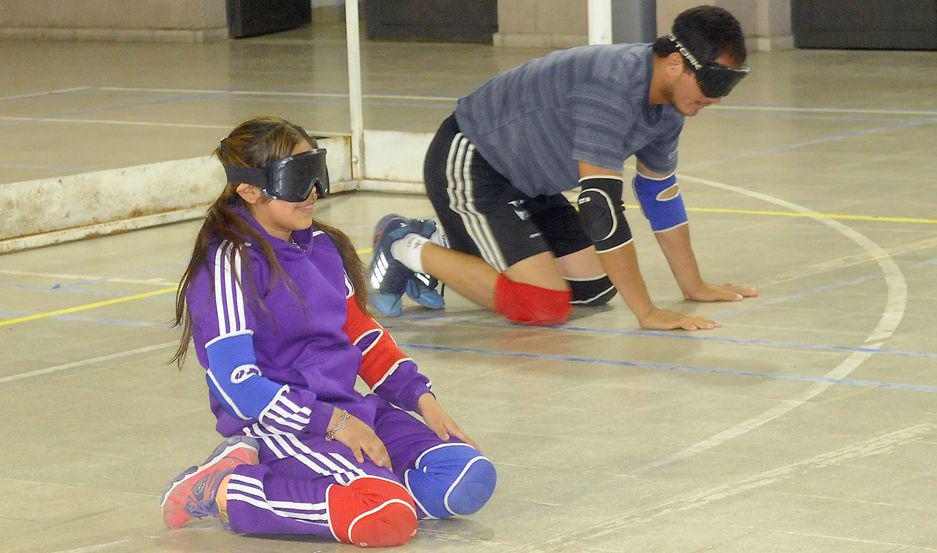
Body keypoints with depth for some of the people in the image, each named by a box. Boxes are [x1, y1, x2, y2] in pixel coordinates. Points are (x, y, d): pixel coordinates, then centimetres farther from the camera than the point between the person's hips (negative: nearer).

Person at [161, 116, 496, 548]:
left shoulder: (323, 247, 14)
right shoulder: (230, 263, -10)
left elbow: (361, 334, 22)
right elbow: (237, 385, -16)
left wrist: (420, 395, 7)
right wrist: (332, 423, -18)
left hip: (348, 410, 9)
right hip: (281, 426, -9)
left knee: (471, 479, -9)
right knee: (390, 516, -30)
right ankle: (225, 490, -14)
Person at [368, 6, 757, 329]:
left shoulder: (667, 101, -1)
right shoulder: (612, 86, -32)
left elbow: (660, 193, 14)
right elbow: (601, 206, -34)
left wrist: (694, 287, 16)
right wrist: (647, 313, -32)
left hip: (526, 183, 10)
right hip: (468, 167, -10)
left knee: (596, 288, 5)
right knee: (544, 305, -20)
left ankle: (444, 249, 18)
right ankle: (407, 247, -3)